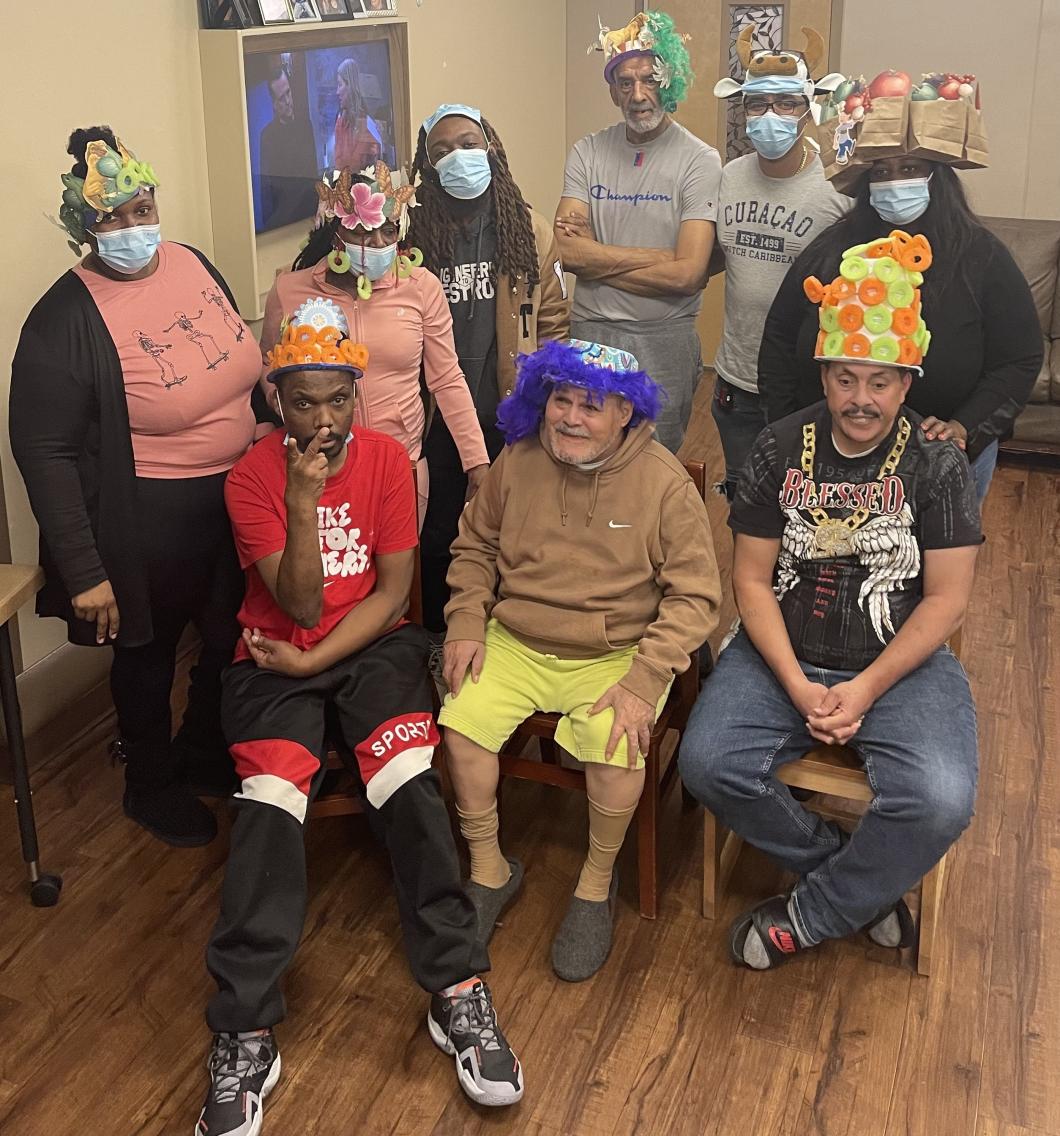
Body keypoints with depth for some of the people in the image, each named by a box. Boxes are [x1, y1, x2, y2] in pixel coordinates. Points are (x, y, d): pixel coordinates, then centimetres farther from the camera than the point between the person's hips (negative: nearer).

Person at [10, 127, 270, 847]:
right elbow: (44, 452, -19)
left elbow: (245, 364, 15)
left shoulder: (192, 262, -1)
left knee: (238, 636, 20)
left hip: (239, 491, 7)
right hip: (151, 517, -6)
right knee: (149, 650, 14)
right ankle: (152, 784, 39)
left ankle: (205, 755, 46)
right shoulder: (66, 319, -20)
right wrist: (83, 571, -20)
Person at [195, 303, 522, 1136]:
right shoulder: (252, 478, -6)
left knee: (410, 785, -26)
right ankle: (244, 1037, -21)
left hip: (373, 645, 1)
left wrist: (310, 659, -11)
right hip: (276, 657, -1)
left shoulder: (388, 460, -1)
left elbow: (393, 591, -3)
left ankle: (458, 992, -18)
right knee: (270, 801, -26)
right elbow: (301, 606, -12)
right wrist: (303, 504, -25)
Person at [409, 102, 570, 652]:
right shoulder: (415, 234, -3)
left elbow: (554, 322, 3)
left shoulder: (530, 230, 0)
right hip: (440, 419, 0)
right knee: (440, 533, 9)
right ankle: (439, 641, 29)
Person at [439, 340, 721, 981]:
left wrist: (645, 680, -21)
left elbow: (696, 595, -10)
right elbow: (474, 548, 14)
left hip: (617, 655, -3)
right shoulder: (517, 463, -1)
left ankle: (597, 884, 1)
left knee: (617, 745, -29)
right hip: (516, 643, 3)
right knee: (463, 721, -20)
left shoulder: (665, 483, -10)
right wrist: (467, 625, -1)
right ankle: (489, 870, 5)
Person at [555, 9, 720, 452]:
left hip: (664, 337, -3)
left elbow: (688, 274, -17)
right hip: (590, 330, 3)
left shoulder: (699, 160, -7)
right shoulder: (587, 152, 2)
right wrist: (660, 257, -13)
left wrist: (596, 258, -11)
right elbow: (567, 252, -10)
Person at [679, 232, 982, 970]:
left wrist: (866, 690, -16)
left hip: (901, 665, -1)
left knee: (940, 803, -28)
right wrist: (797, 686, -13)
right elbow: (752, 580, 0)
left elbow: (947, 599, -5)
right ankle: (861, 883, 0)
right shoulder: (780, 450, 1)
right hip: (785, 658, 2)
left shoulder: (937, 464, -3)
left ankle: (809, 916, -1)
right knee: (710, 764, -23)